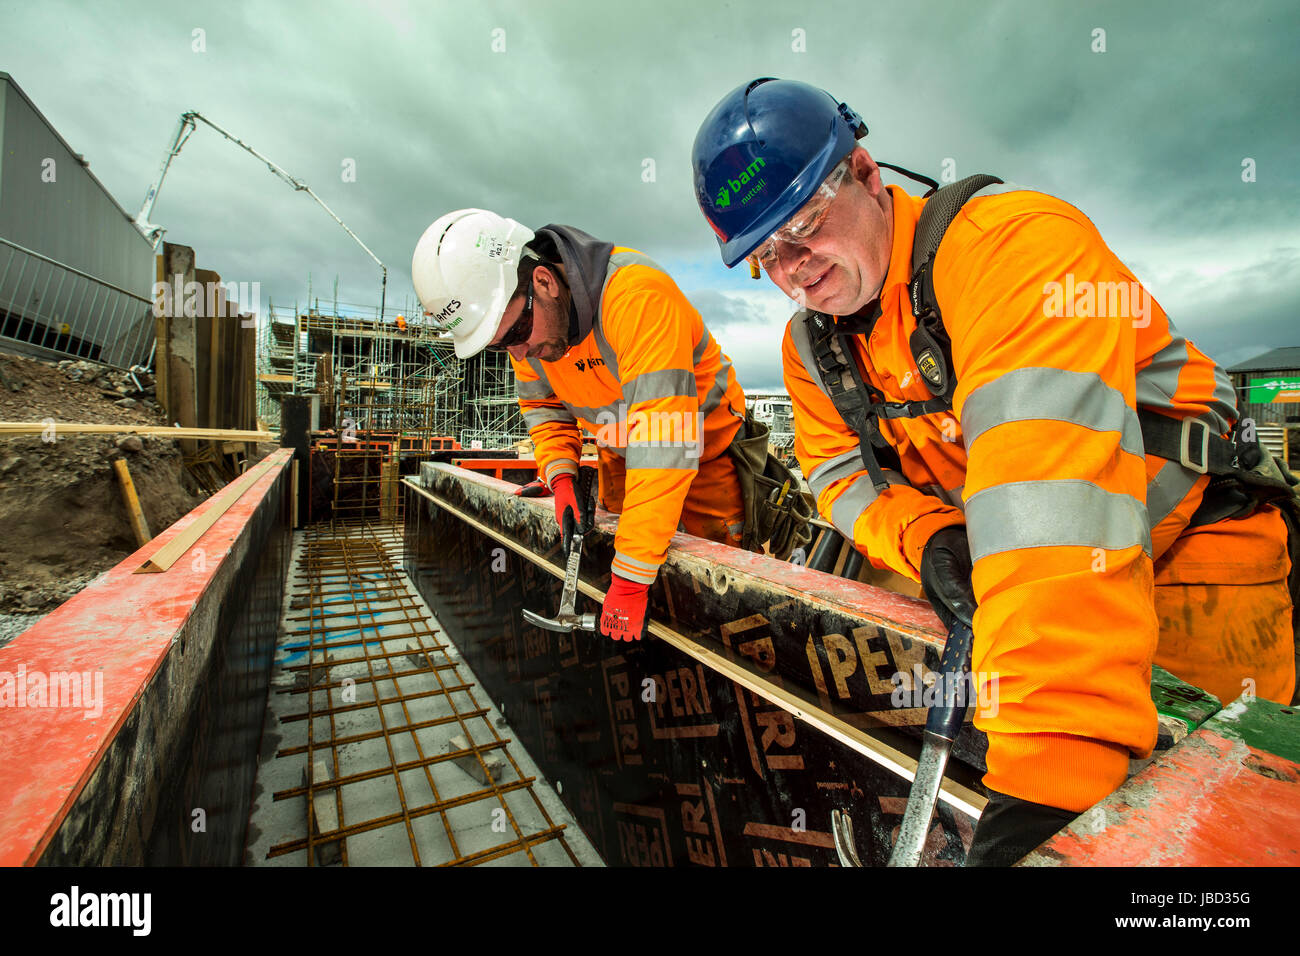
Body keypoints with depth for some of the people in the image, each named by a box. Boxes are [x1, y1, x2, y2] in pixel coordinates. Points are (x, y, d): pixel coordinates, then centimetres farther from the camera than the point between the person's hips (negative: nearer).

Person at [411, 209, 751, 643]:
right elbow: (542, 405, 3)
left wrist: (631, 578, -40)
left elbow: (662, 439, -42)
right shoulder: (523, 319, -12)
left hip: (704, 447, -5)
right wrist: (561, 477, -16)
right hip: (619, 454, 6)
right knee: (609, 548, 11)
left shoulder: (639, 295, -37)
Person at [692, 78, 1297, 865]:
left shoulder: (1019, 239, -28)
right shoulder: (810, 344, -3)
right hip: (988, 570, 5)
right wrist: (923, 537, -23)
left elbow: (1050, 467, -41)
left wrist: (1050, 766, -47)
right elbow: (842, 473, 0)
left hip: (1185, 542, -4)